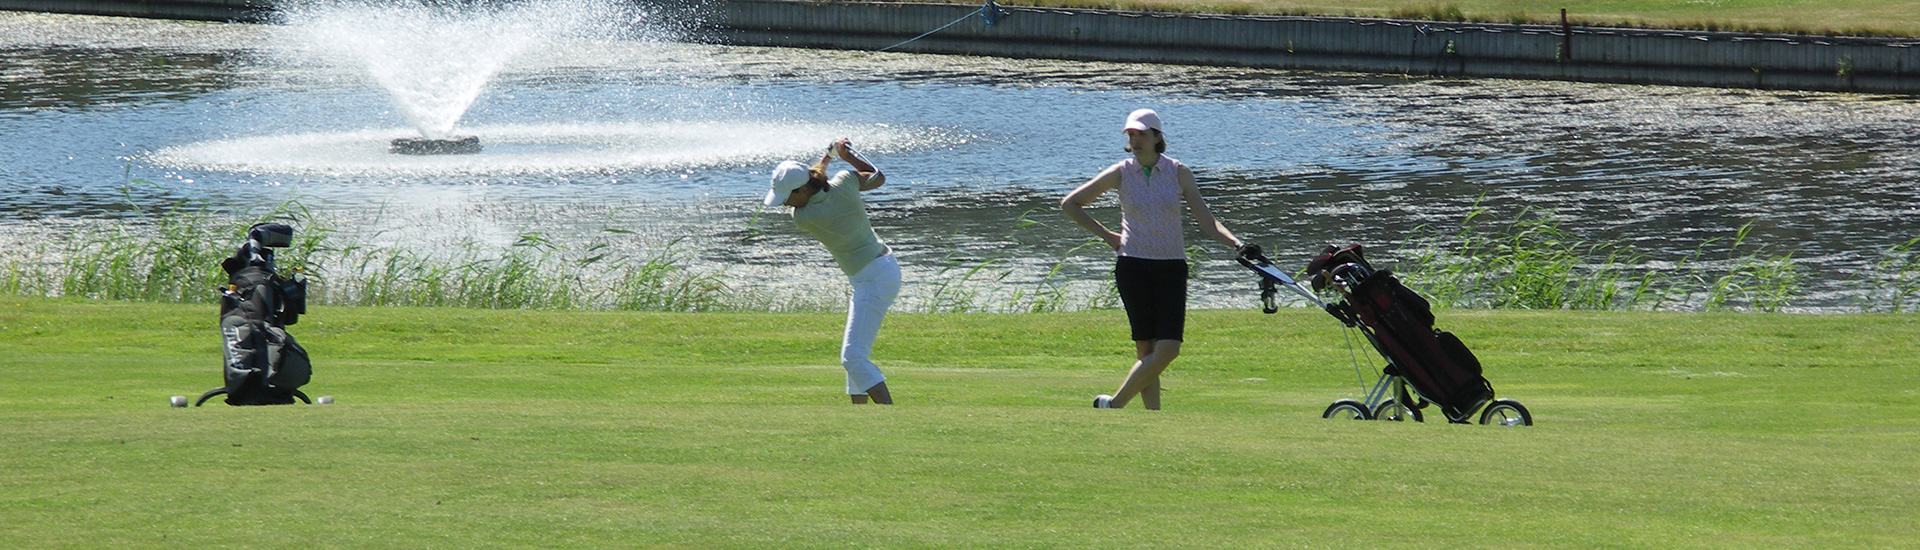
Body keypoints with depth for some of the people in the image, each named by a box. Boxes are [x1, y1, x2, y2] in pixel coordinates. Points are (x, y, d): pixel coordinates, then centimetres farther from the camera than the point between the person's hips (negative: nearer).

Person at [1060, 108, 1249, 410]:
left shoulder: (1178, 173, 4)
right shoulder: (1120, 173, 2)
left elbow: (1206, 221, 3)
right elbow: (1070, 204, 12)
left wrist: (1237, 244, -13)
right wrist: (1106, 235, 7)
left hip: (1171, 268, 1)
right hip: (1133, 268, -1)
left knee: (1168, 348, -10)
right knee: (1146, 350, -6)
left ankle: (1113, 405, 0)